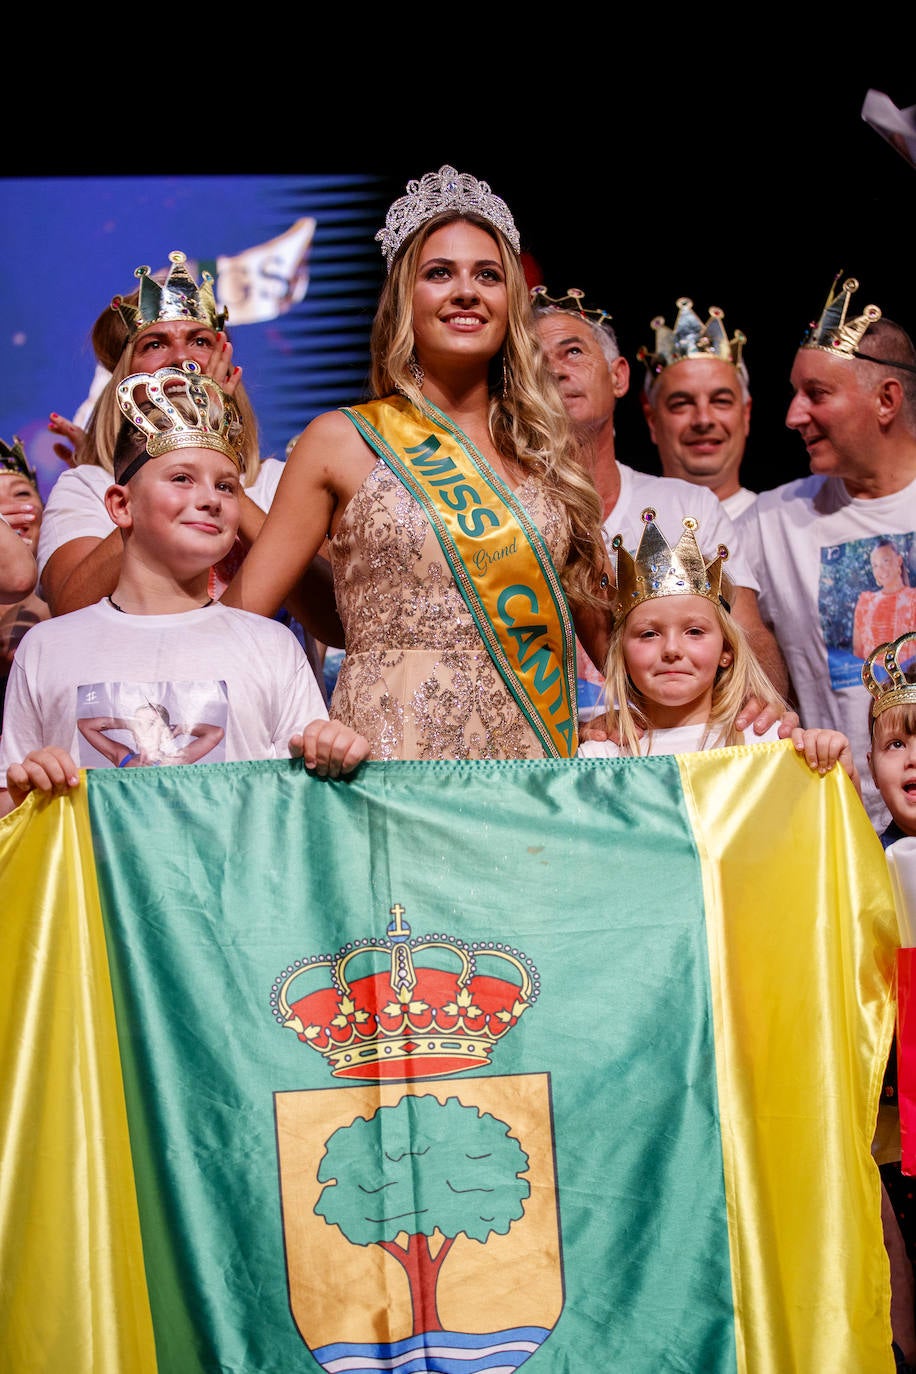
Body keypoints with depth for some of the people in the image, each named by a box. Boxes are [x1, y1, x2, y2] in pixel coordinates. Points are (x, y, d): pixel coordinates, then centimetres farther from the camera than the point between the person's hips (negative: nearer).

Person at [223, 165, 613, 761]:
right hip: (392, 751, -3)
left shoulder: (549, 444, 13)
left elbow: (598, 613, 18)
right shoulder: (343, 440, 4)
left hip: (533, 752, 3)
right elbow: (238, 615, 3)